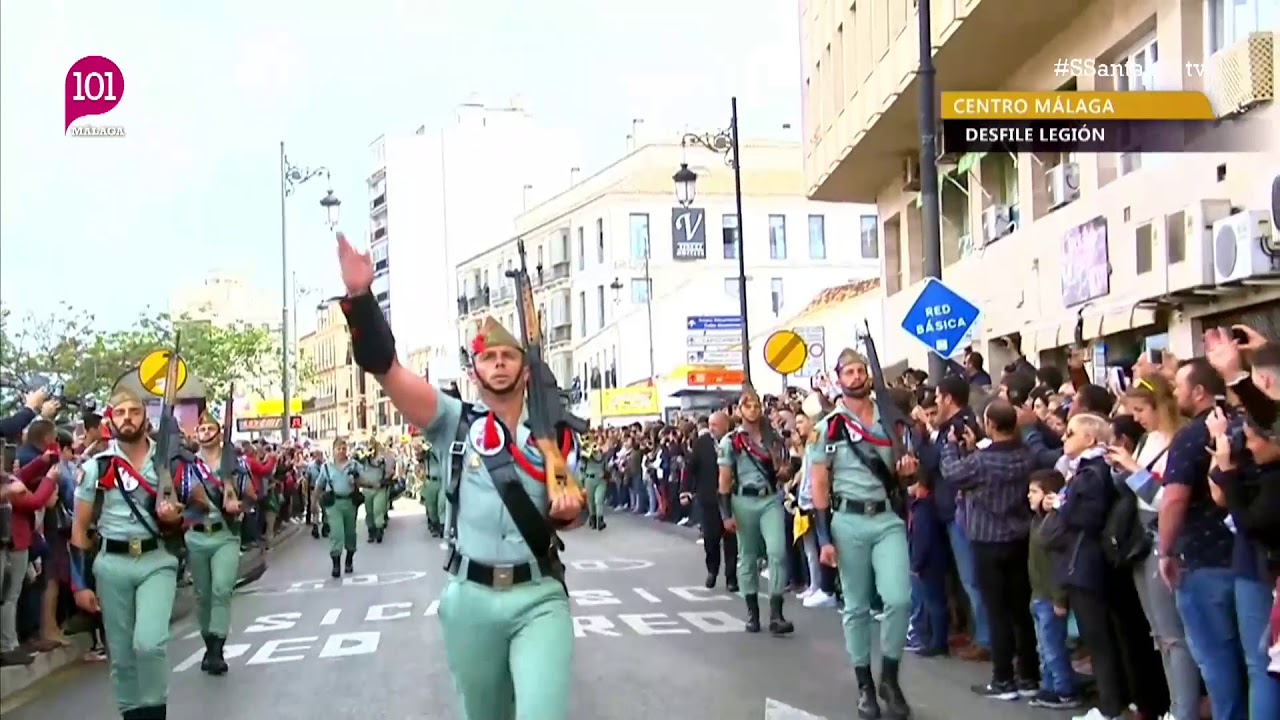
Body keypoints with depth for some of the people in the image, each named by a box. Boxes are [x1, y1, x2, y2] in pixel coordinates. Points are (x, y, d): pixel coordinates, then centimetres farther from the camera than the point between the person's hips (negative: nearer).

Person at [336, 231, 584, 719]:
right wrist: (360, 295, -25)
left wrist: (568, 511, -12)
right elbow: (387, 370, -13)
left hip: (539, 597, -1)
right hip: (470, 598, 1)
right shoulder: (455, 423, 0)